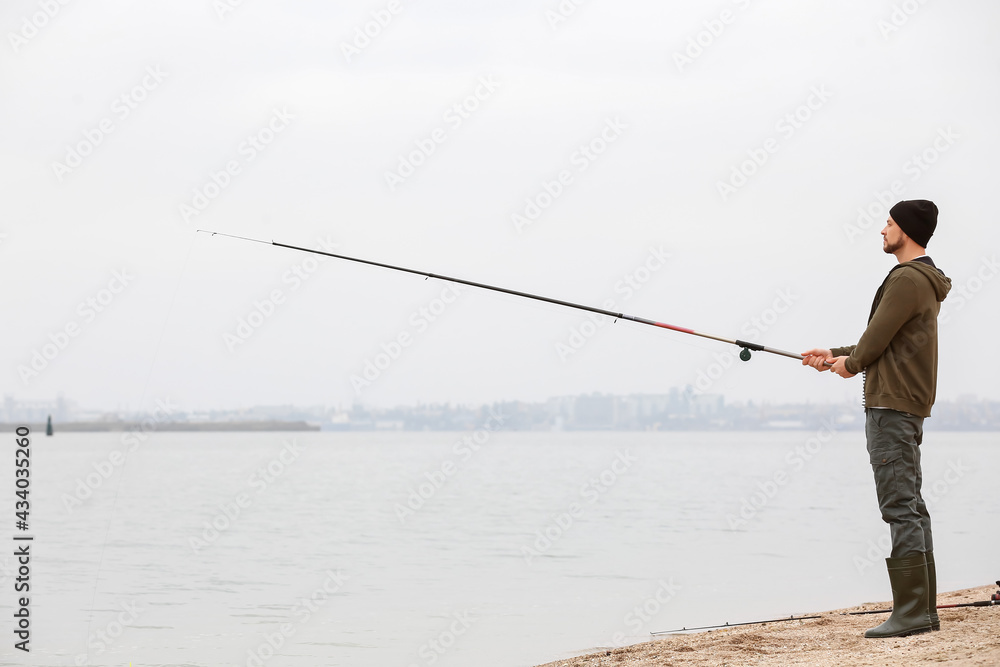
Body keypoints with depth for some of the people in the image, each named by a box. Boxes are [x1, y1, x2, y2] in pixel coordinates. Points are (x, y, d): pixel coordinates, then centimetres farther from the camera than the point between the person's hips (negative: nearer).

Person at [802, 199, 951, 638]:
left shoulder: (907, 280, -14)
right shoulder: (925, 282, 20)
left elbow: (875, 340, -15)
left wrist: (850, 364, 5)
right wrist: (835, 355, 26)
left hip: (891, 408, -11)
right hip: (909, 406, 11)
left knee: (900, 508, -12)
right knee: (911, 507, 10)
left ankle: (910, 612, -14)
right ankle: (923, 610, 11)